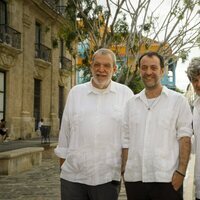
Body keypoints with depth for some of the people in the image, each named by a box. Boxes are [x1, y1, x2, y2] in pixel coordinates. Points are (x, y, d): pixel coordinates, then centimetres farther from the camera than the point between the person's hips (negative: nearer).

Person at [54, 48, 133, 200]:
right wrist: (62, 164, 11)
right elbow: (65, 131, 10)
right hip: (72, 176, 1)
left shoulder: (125, 93, 2)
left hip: (107, 177, -1)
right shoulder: (76, 92, 7)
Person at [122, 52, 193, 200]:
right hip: (134, 178, 4)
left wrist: (181, 172, -12)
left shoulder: (178, 100, 1)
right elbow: (126, 141, 13)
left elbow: (184, 138, -4)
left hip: (166, 179, -3)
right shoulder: (131, 103, 12)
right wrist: (125, 172, 7)